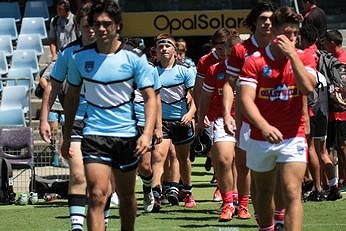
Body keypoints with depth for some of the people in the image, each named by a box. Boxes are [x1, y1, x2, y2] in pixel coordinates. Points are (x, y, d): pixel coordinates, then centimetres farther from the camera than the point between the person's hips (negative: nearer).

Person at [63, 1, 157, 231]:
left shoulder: (135, 57, -4)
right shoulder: (80, 58, 1)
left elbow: (150, 97, -4)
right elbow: (72, 96, 14)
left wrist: (147, 133, -18)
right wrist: (67, 135, 14)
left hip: (127, 134, 0)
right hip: (94, 133, 0)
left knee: (126, 196, 13)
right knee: (97, 196, -15)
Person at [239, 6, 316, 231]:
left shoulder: (304, 58, 1)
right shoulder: (254, 61, -5)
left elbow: (308, 87, -17)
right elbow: (246, 100, -15)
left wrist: (292, 54, -19)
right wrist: (264, 127, -32)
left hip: (293, 138, -1)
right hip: (260, 139, 1)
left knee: (292, 194, -14)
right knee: (264, 194, 14)